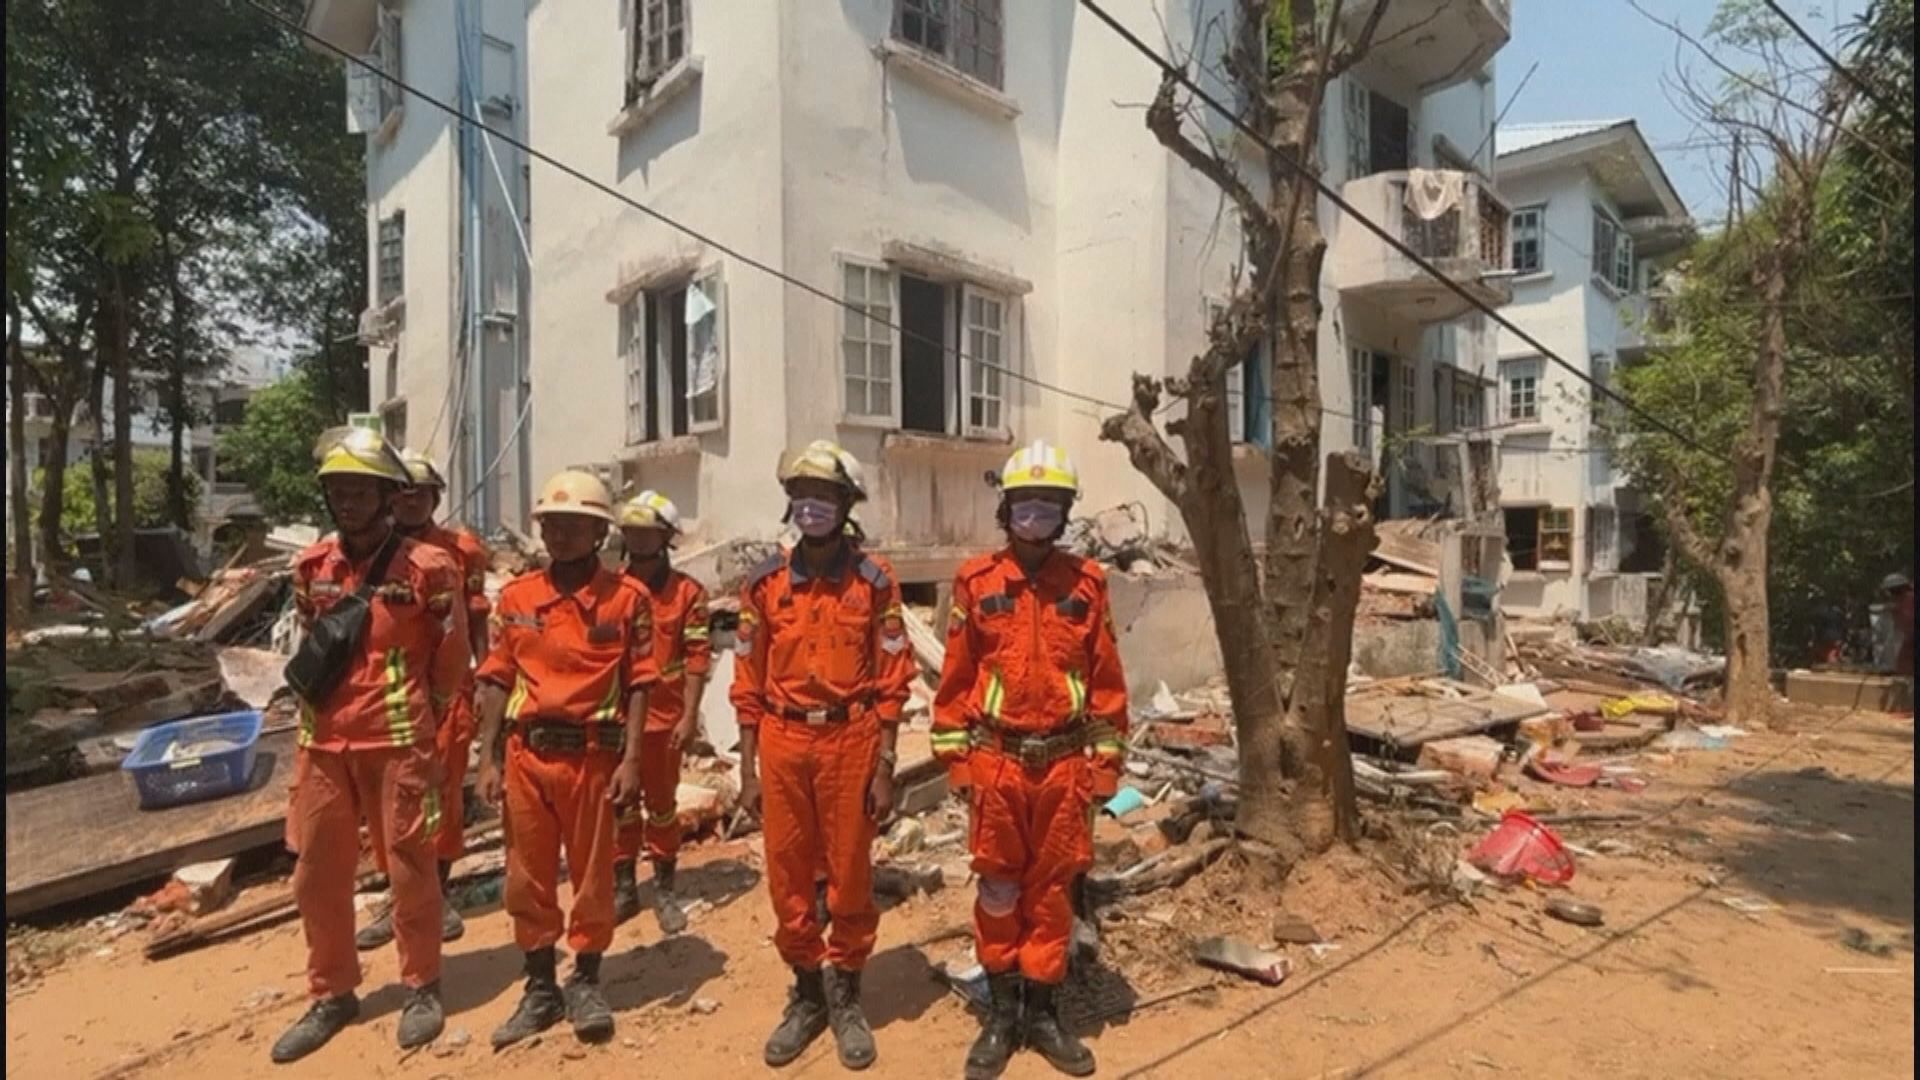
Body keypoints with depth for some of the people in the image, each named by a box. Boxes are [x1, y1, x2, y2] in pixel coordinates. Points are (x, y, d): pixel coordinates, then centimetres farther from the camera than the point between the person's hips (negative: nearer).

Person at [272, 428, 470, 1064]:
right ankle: (332, 995, 31)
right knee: (317, 872, 13)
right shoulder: (310, 567, 6)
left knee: (408, 866, 6)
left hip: (397, 741, -5)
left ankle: (422, 987, 24)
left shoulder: (427, 566, -10)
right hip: (322, 741, 5)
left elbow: (452, 655, -1)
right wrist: (311, 675, 10)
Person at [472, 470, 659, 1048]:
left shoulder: (627, 597, -5)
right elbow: (496, 681, 7)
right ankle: (540, 987, 30)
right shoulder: (516, 596, 5)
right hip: (526, 753, 3)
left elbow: (639, 684, -5)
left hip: (592, 753, -3)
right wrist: (487, 758, 2)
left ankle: (586, 982, 28)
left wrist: (631, 760, -10)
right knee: (528, 874, 13)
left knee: (592, 871, 10)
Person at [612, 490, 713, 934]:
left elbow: (697, 657, -6)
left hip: (664, 717, -2)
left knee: (661, 804, 11)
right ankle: (623, 888, 28)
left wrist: (689, 716, -11)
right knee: (620, 804, 13)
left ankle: (664, 890, 25)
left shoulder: (688, 592, -5)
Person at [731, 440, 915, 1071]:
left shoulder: (873, 580, -4)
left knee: (850, 874, 10)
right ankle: (807, 993, 32)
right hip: (783, 742, 3)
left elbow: (891, 681, -3)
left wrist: (884, 767, -6)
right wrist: (748, 769, 4)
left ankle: (846, 995, 30)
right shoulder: (766, 581, 2)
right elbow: (748, 683, 5)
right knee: (787, 875, 12)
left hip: (850, 740, -2)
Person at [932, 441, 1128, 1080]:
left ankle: (1042, 1010, 30)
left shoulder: (1086, 583, 0)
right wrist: (955, 757, -1)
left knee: (1053, 889, 13)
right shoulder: (977, 582, -3)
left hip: (1065, 763, 1)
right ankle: (1001, 1011, 29)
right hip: (996, 762, -1)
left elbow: (1106, 679, 3)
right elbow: (955, 678, 0)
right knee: (998, 889, 11)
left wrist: (1107, 760, 2)